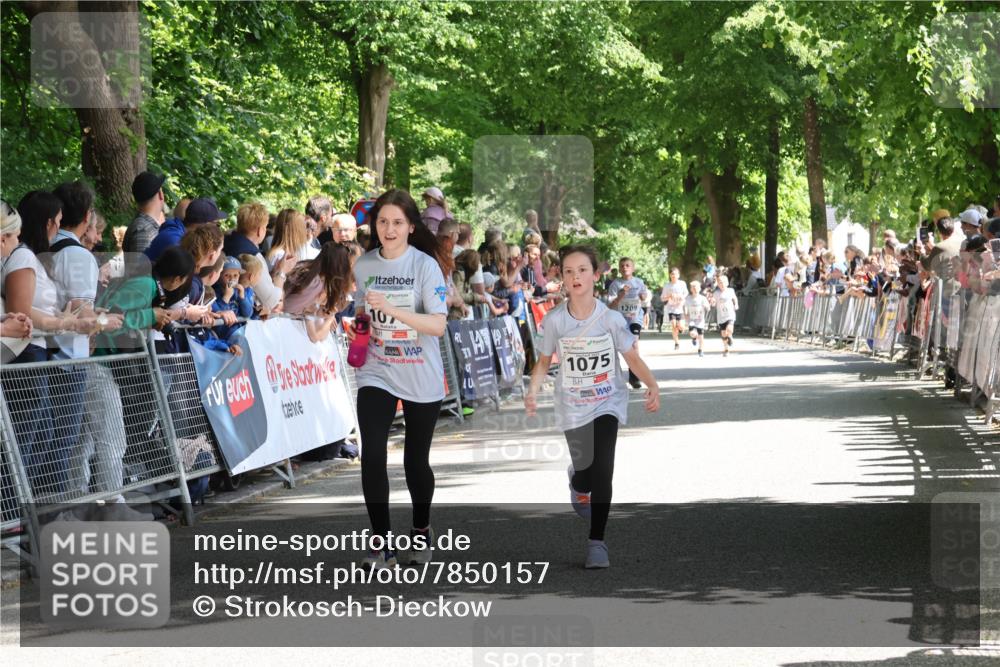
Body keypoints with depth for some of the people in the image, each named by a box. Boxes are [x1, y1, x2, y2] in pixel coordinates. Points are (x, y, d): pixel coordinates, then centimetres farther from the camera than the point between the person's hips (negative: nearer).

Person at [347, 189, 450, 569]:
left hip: (422, 379, -2)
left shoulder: (425, 265, -11)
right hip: (376, 374, 2)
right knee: (372, 457, -13)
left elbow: (438, 324, -20)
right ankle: (381, 544, -5)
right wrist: (354, 328, -5)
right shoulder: (363, 266, 1)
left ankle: (421, 530, 35)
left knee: (416, 459, 10)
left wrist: (391, 308, -30)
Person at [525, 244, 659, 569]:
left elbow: (633, 358, -8)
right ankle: (577, 484, 46)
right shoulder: (554, 320, -11)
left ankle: (597, 541, -5)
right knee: (585, 473, 5)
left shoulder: (611, 318, -14)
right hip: (572, 407, 1)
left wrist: (652, 385, -26)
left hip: (607, 403, -1)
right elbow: (544, 362, 0)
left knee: (602, 469, -16)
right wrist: (532, 392, -17)